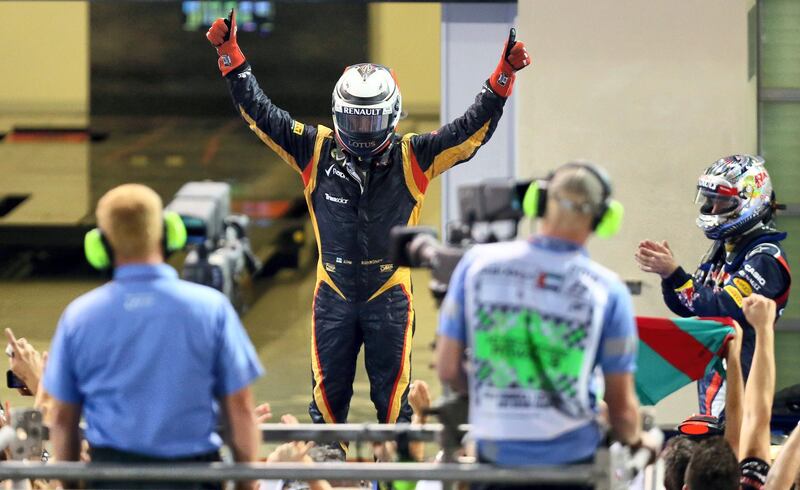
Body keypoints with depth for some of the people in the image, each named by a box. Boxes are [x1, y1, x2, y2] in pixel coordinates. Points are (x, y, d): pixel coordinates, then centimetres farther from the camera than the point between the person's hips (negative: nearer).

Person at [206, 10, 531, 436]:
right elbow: (260, 114, -2)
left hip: (389, 296, -1)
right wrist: (231, 57, -8)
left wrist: (502, 79, -19)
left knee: (392, 395, 7)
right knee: (327, 393, 10)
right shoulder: (318, 153, -4)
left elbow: (472, 129, -8)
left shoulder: (411, 159, -6)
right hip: (334, 295, 1)